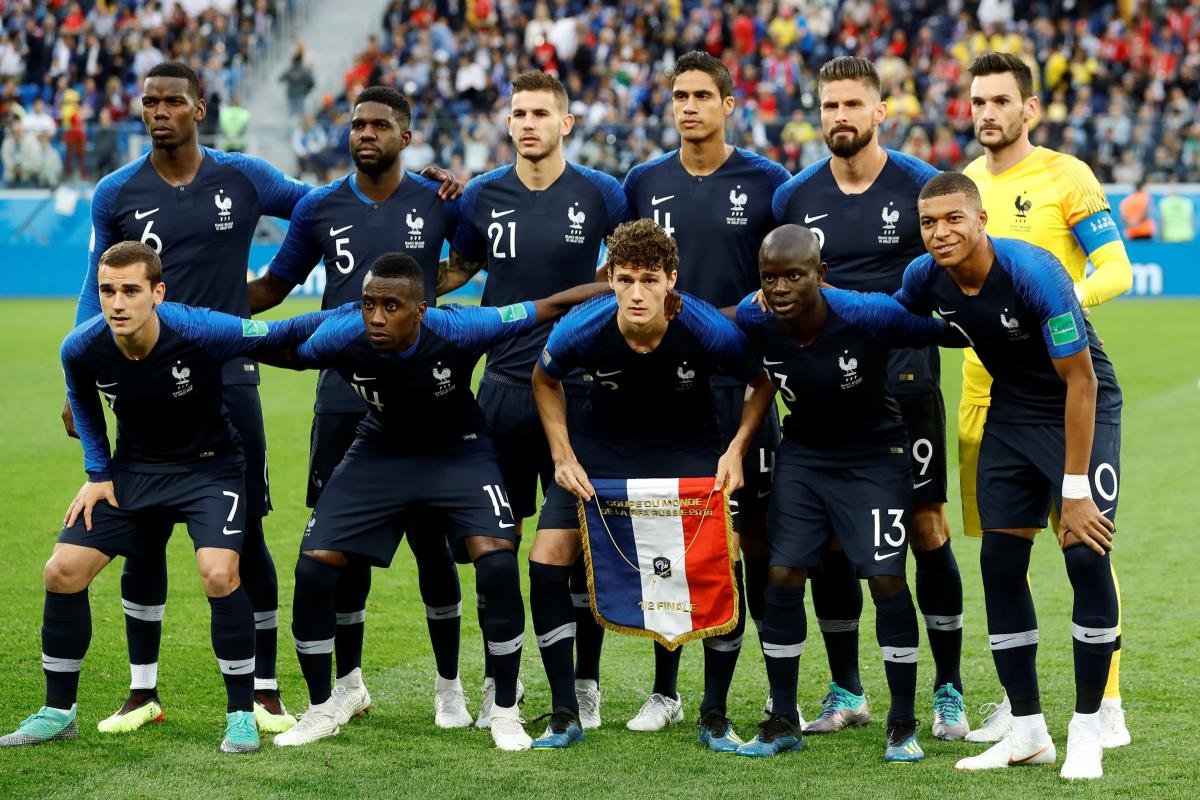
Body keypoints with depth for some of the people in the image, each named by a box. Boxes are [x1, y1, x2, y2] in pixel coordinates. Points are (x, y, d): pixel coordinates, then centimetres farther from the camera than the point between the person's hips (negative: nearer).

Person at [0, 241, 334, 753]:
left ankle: (242, 715, -6)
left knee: (219, 575, -25)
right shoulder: (82, 348, -18)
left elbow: (281, 335, -17)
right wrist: (97, 474, 2)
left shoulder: (201, 332, -30)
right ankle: (58, 713, 13)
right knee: (63, 571, -6)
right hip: (133, 467, 4)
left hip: (208, 465, -4)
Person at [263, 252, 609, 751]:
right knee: (313, 568, -9)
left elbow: (552, 307, -26)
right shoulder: (341, 337, -27)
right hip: (380, 452, 2)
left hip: (458, 452, -2)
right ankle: (320, 710, 12)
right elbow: (284, 352, -5)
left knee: (498, 564, -22)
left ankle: (505, 713, -2)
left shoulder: (456, 329, -33)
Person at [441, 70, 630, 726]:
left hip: (578, 384, -1)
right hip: (503, 383, 2)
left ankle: (585, 682, 12)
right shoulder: (482, 197, 3)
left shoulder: (600, 194, -2)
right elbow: (458, 270, 18)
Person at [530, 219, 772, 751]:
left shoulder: (709, 331, -28)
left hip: (689, 447, -1)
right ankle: (564, 716, 4)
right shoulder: (581, 329, -25)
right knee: (547, 560, -11)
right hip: (600, 445, 1)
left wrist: (736, 451, -18)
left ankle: (715, 716, 4)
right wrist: (562, 457, -9)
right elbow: (545, 380, -1)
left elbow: (762, 382, -8)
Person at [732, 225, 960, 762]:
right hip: (802, 456, 3)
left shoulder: (870, 316, -31)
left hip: (875, 457, -3)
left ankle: (903, 725, 7)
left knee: (886, 581, -9)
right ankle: (782, 722, 12)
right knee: (782, 577, -2)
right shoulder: (753, 321, -20)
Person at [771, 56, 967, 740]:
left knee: (927, 529, -2)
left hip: (906, 381, -3)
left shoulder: (921, 185, -3)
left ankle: (949, 693, 8)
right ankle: (846, 693, 16)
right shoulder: (794, 197, 6)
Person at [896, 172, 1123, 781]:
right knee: (1000, 561, -1)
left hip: (1082, 410, -6)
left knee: (1087, 558, -16)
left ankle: (1086, 732, -4)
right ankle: (1027, 732, 9)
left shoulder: (1033, 273, -30)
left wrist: (1075, 489, -26)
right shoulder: (926, 277, -12)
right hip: (1011, 413, 6)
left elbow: (1080, 380, -25)